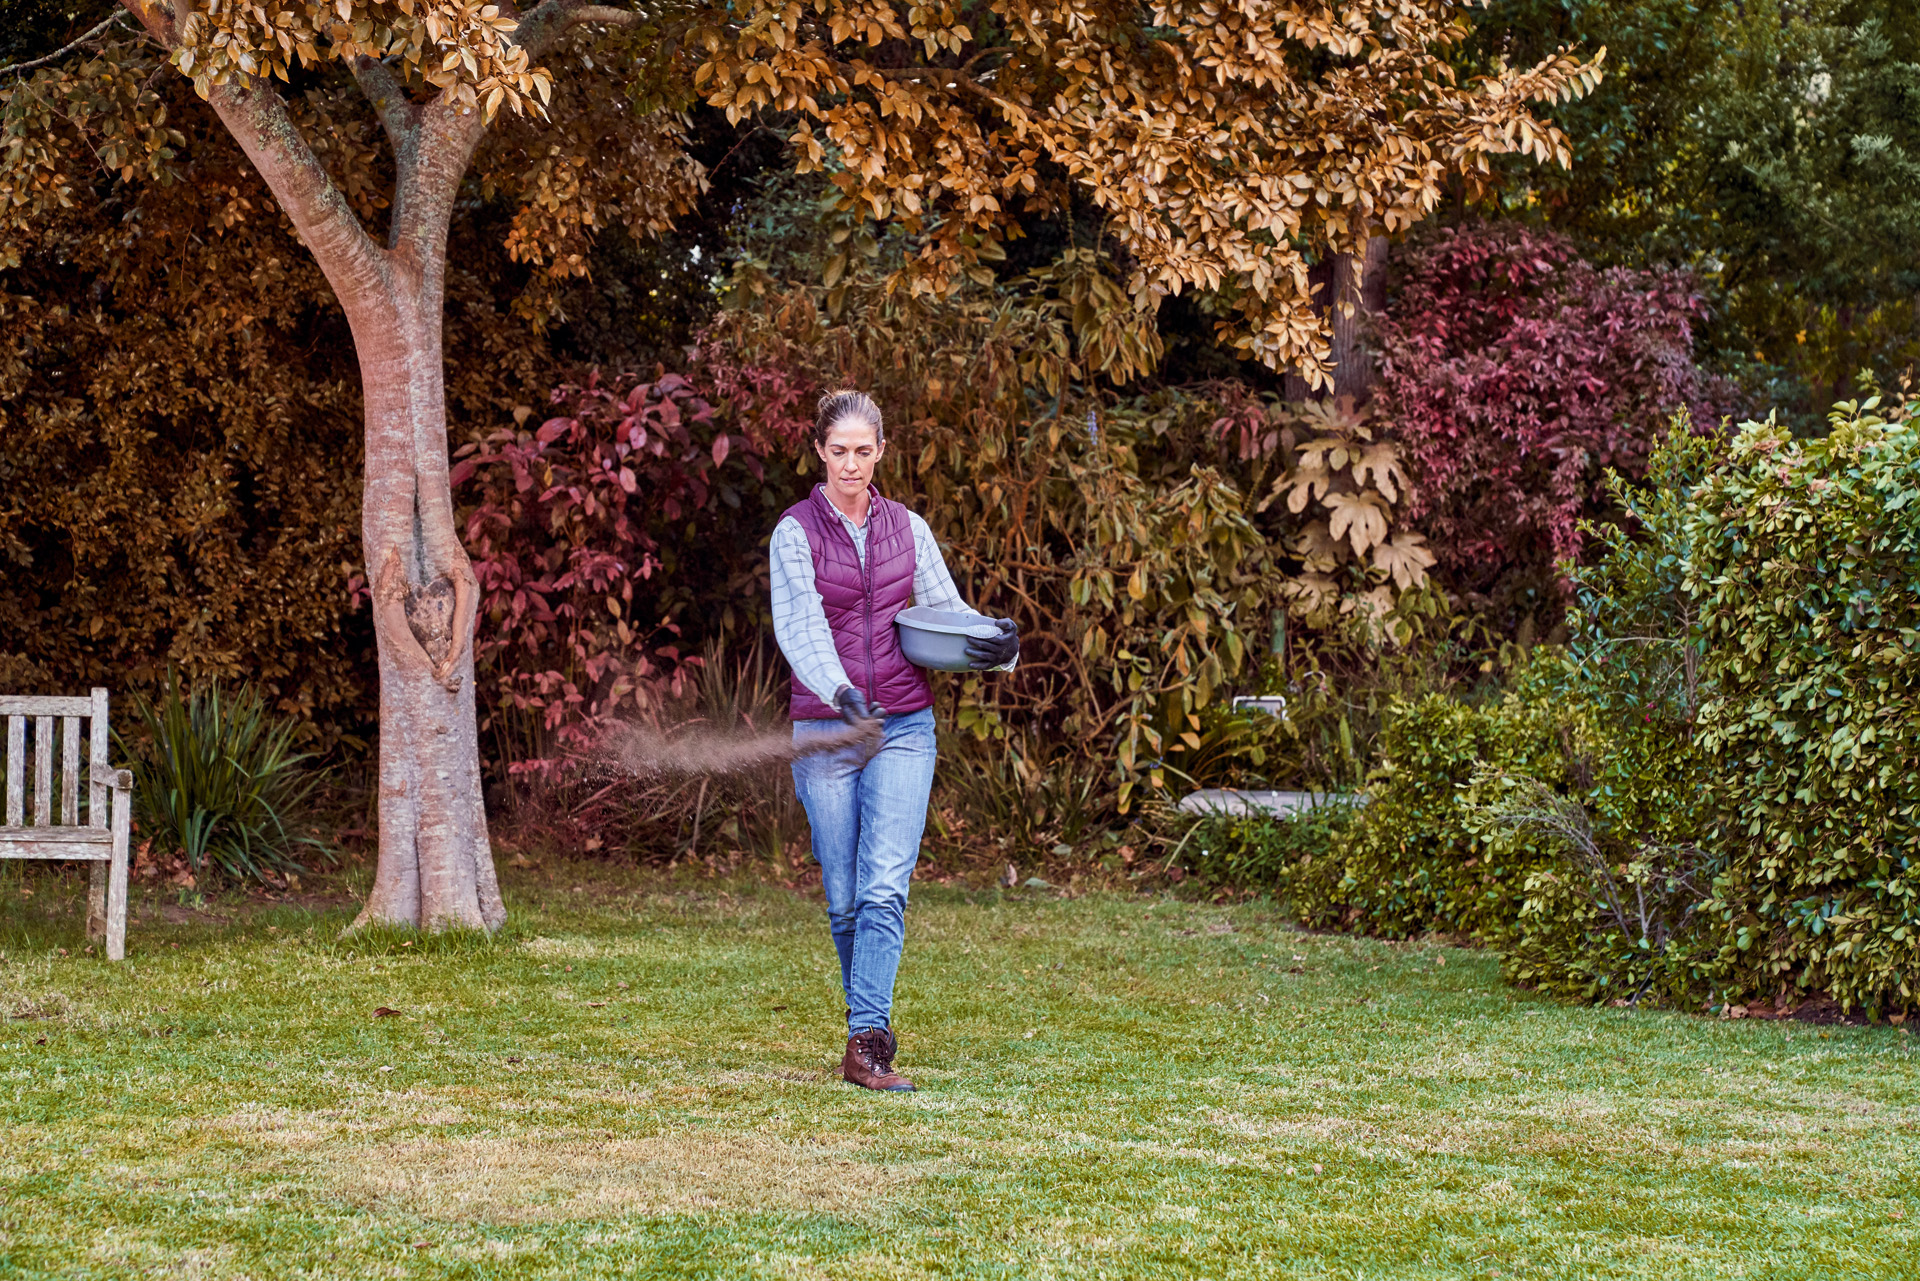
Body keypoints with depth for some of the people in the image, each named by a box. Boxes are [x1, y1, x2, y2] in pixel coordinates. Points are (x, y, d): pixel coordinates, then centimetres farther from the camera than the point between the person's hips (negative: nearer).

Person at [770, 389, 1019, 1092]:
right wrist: (839, 691, -33)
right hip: (825, 725, -1)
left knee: (884, 887, -12)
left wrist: (997, 643, -13)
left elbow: (945, 609, 10)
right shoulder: (796, 532, -2)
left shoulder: (906, 528, 10)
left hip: (904, 725, 2)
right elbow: (799, 625, -15)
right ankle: (873, 1025, 22)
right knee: (844, 898, 4)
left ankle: (865, 1043, -15)